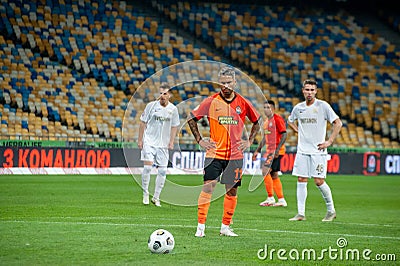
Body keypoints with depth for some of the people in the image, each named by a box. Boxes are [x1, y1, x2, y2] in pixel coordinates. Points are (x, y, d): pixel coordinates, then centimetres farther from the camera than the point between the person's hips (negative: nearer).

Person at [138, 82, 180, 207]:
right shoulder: (151, 105, -4)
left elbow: (174, 126, 12)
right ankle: (145, 194, -2)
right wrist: (140, 139, -1)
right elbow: (143, 122, 2)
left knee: (162, 171, 0)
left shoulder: (173, 109, 3)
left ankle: (156, 198, 11)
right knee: (147, 166, -15)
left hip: (163, 144, 3)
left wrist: (171, 142, 4)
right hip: (149, 141, -3)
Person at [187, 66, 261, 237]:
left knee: (232, 190, 5)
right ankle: (201, 226, -10)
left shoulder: (243, 103, 2)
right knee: (208, 186, -13)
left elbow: (257, 122, 18)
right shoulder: (211, 101, -3)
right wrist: (200, 140, 2)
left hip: (235, 154, 2)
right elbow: (192, 118, 7)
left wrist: (249, 141, 9)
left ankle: (225, 227, 16)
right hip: (214, 153, -2)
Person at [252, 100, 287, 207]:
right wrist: (257, 151, 23)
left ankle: (270, 198, -10)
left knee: (265, 171, -14)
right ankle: (281, 200, 11)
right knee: (274, 175, 8)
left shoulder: (277, 119, -10)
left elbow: (284, 135, -15)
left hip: (276, 150, -9)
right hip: (269, 150, 9)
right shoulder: (266, 121, 17)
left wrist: (277, 149, -23)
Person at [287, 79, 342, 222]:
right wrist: (299, 131, 11)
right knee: (301, 180, 1)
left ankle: (331, 210, 9)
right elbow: (290, 121, 28)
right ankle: (301, 213, 5)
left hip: (318, 151, -4)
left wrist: (329, 141, -11)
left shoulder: (323, 106, -6)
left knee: (319, 181, -8)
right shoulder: (298, 108, 8)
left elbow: (338, 123, -6)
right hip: (302, 150, 4)